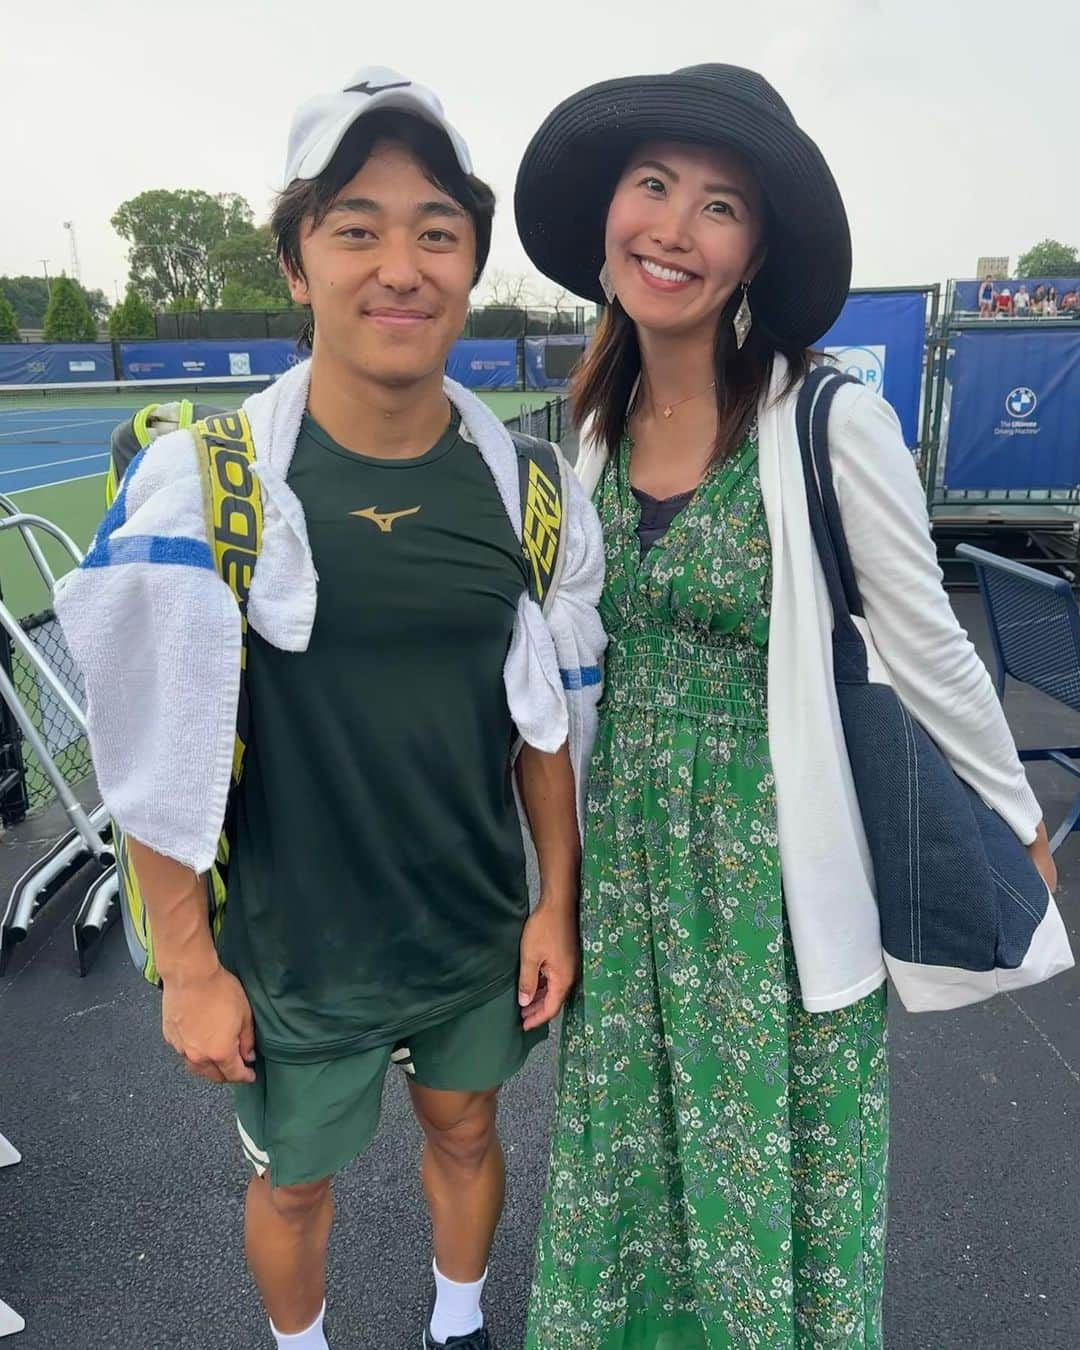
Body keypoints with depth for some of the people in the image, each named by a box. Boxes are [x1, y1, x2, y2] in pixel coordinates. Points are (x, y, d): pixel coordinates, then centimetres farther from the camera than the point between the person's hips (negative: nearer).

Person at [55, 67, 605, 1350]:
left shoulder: (523, 487, -7)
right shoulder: (197, 486, -19)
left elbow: (547, 717, 1)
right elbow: (152, 758, -12)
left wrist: (558, 902, 2)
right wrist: (189, 966, -8)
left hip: (482, 937, 3)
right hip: (295, 959, -3)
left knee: (465, 1128, 26)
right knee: (294, 1181, 21)